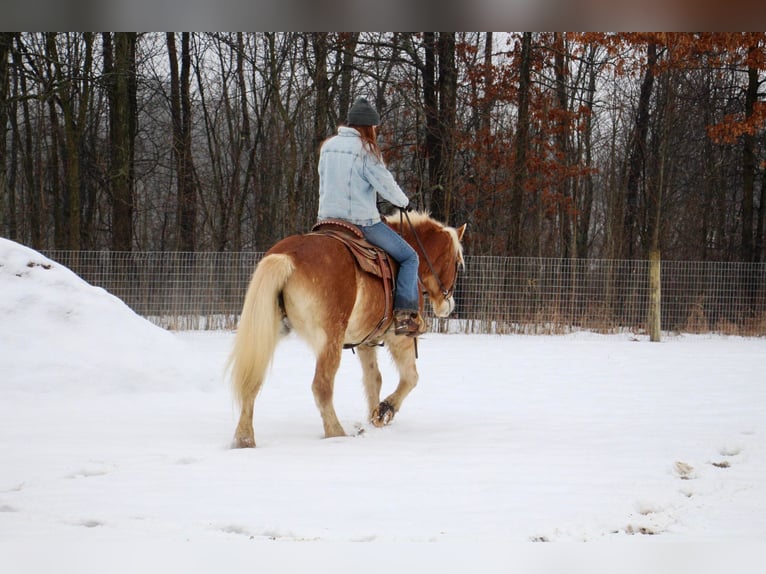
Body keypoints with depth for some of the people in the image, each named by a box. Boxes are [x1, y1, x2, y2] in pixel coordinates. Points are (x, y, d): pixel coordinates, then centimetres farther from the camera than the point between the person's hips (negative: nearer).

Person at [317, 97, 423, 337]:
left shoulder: (328, 147, 9)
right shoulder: (366, 151, -12)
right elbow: (386, 185, -10)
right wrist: (404, 202, 10)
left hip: (328, 219, 7)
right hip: (362, 221, -7)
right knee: (408, 257, 5)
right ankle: (405, 313, -7)